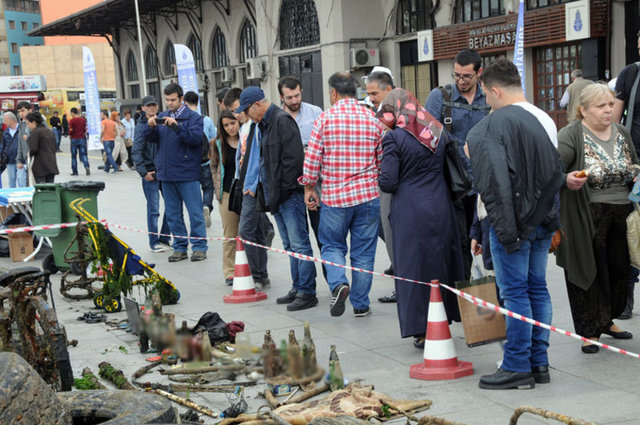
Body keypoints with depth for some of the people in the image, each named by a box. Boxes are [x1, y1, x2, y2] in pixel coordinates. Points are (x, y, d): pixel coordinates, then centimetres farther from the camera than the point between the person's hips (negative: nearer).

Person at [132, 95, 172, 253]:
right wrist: (143, 172, -15)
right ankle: (154, 242, 8)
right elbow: (136, 152, -8)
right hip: (150, 173, -5)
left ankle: (164, 238, 17)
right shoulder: (141, 126, -5)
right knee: (153, 209, -2)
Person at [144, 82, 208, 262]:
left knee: (195, 211, -3)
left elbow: (196, 137, -17)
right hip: (166, 173, 6)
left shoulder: (193, 117, -2)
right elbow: (150, 139, 10)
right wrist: (150, 126, -11)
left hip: (187, 173, -5)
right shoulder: (162, 117, 14)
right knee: (172, 213, 10)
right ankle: (180, 247, 17)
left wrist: (176, 126, -26)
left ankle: (199, 246, 3)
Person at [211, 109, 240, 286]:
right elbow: (214, 167, 13)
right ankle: (230, 273, 11)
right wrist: (219, 190, 6)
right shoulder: (219, 144, 6)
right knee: (230, 236, 4)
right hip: (228, 194, 1)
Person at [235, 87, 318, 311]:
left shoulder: (282, 121, -12)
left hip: (289, 193, -10)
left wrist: (279, 192, -18)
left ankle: (307, 292, -4)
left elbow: (293, 159, -19)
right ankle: (297, 288, 21)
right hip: (275, 194, 10)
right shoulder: (261, 125, 17)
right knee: (290, 245, 14)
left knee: (299, 244, -7)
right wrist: (254, 187, 14)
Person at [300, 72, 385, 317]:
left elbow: (312, 158, -5)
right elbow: (381, 161, 9)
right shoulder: (373, 120, 3)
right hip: (367, 195, 2)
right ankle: (360, 304, 15)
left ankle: (338, 283, -9)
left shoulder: (325, 118, -5)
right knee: (363, 252, 10)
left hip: (334, 196, -2)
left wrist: (309, 188, 8)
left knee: (332, 245, 15)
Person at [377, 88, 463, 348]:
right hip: (440, 208, 5)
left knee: (413, 267, 4)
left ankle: (422, 331, 6)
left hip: (410, 212, -5)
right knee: (441, 263, 16)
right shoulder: (438, 132, 7)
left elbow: (387, 182, -15)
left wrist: (381, 180, 7)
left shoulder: (394, 138, -10)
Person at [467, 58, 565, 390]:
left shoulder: (493, 126, -15)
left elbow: (494, 185, -20)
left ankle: (518, 367, 6)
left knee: (514, 292, 0)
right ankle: (539, 362, 21)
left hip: (515, 222, -8)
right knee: (538, 288, 13)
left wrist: (506, 232, -17)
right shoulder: (546, 121, 10)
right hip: (544, 219, 8)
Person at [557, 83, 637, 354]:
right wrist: (566, 179, -38)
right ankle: (590, 331, 10)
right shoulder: (571, 135, -8)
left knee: (619, 269, 10)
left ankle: (606, 320, 29)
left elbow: (633, 166, 26)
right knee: (589, 272, 0)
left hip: (623, 215, 6)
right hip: (587, 218, -6)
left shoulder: (621, 133, 12)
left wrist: (636, 173, 5)